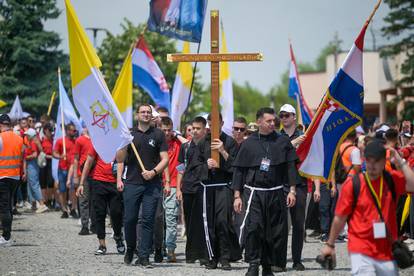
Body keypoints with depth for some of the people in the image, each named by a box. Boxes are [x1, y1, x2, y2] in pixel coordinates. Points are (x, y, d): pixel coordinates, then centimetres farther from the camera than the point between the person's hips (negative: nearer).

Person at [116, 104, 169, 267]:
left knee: (148, 220, -4)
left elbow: (165, 159, 4)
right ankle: (130, 250, 23)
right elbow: (120, 159, 11)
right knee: (129, 219, 1)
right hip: (132, 183, 1)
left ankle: (143, 256, -2)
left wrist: (154, 171, -12)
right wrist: (119, 179, -5)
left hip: (152, 183, -1)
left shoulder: (158, 135, 7)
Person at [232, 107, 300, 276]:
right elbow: (238, 170, 9)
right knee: (253, 227, -17)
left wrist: (292, 190, -3)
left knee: (276, 231, 2)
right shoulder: (249, 143, 7)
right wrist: (237, 195, 4)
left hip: (276, 192, 1)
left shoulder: (283, 141, 8)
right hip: (254, 192, -1)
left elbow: (291, 166, 7)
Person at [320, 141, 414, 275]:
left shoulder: (392, 180, 2)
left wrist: (400, 162, -11)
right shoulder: (352, 184, -5)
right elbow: (340, 218, 2)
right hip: (361, 252, -3)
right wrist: (330, 245, 7)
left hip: (387, 253, 3)